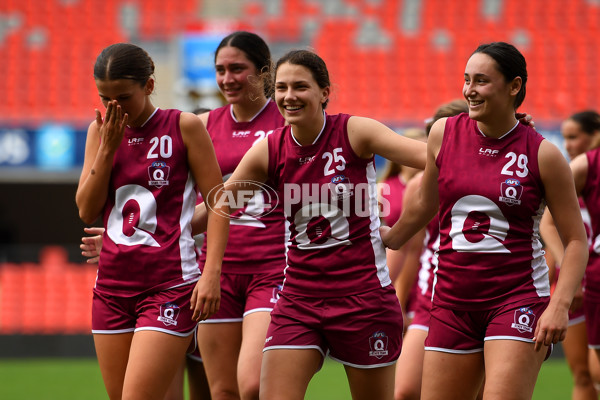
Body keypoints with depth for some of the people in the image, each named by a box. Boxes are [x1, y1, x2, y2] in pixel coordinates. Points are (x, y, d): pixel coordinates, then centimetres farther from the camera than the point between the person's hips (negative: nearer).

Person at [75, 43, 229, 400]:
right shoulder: (101, 131, 10)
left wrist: (211, 272, -14)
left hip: (170, 285, -6)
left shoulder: (185, 127, -4)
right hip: (113, 285, 6)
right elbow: (87, 211, 5)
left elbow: (217, 202, -5)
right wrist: (108, 148, -5)